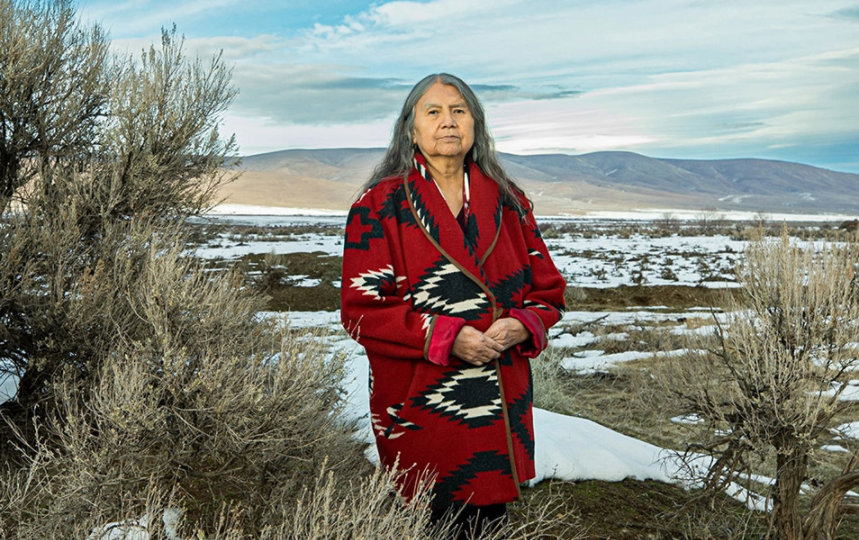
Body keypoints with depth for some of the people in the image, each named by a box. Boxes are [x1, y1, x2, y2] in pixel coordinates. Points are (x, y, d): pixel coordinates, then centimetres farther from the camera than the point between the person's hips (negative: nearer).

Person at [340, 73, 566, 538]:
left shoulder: (508, 203, 9)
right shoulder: (381, 206, -3)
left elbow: (548, 291, 12)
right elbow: (361, 309, -8)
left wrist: (520, 327, -11)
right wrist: (447, 337, -19)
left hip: (503, 408, 4)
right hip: (419, 410, -4)